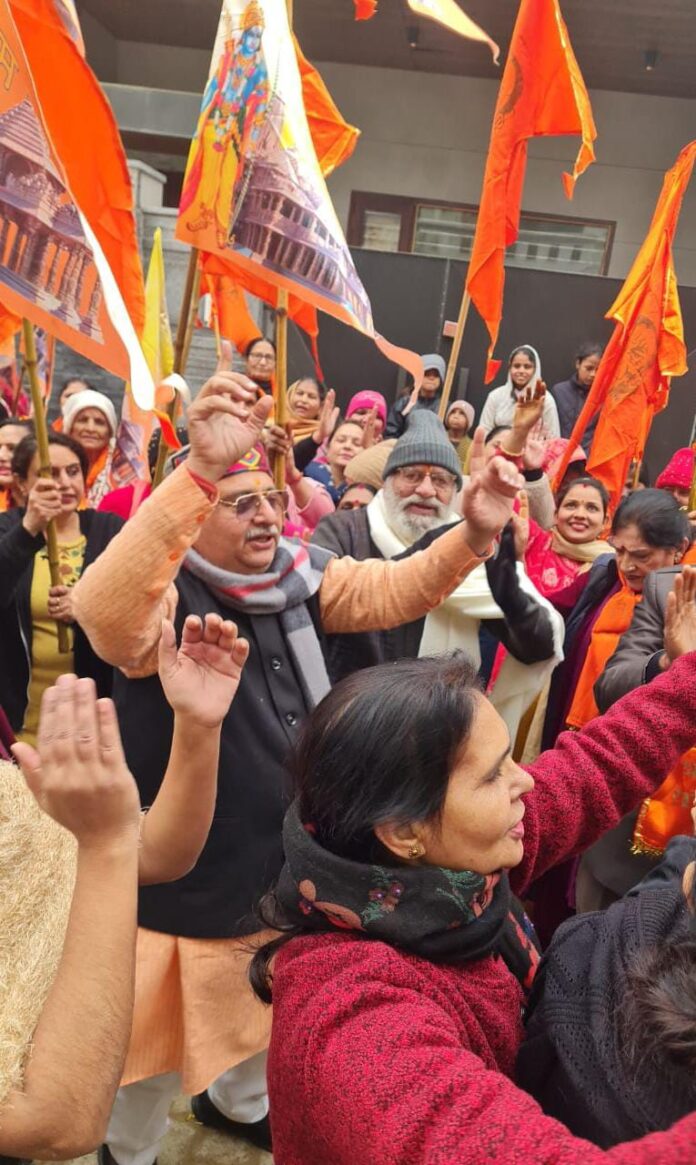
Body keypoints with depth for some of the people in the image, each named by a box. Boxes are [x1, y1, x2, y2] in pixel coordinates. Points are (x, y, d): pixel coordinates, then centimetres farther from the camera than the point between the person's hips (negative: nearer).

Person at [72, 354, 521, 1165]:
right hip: (186, 874, -6)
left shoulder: (298, 575, -6)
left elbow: (392, 591, -3)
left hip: (284, 858, 7)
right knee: (162, 1030, 18)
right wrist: (203, 471, -58)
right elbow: (102, 608, -48)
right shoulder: (165, 598, -26)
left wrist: (473, 533, -21)